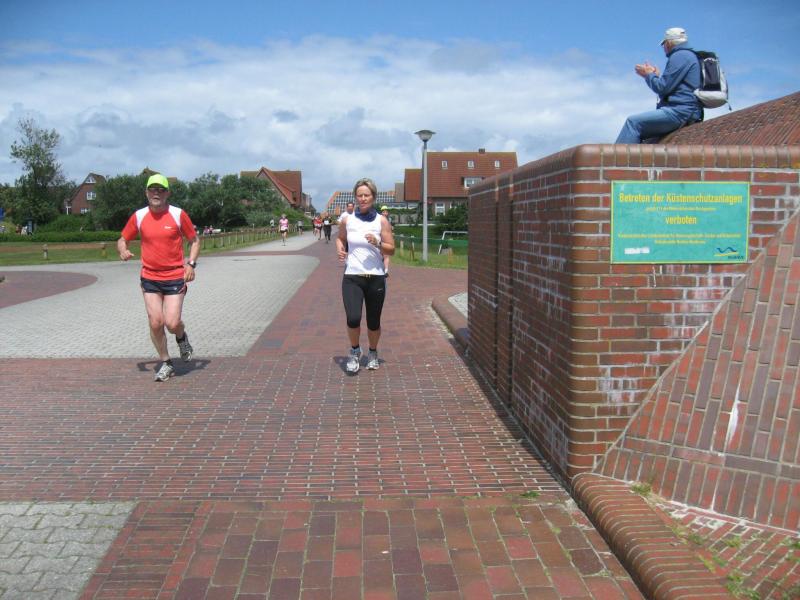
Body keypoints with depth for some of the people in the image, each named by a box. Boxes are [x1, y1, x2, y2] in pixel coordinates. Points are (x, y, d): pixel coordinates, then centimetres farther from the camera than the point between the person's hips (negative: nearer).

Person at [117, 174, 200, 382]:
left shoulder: (178, 215, -4)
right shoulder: (138, 216, 2)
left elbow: (194, 240, 5)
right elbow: (122, 240, 13)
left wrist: (191, 264, -9)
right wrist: (123, 250, -11)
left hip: (175, 277, -2)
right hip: (150, 278, 2)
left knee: (172, 323, -10)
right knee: (155, 323, -2)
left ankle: (182, 338, 27)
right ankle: (166, 364, 17)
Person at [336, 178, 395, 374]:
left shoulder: (381, 221, 0)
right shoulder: (347, 219, 3)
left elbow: (391, 250, 2)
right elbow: (340, 238, 21)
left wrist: (377, 243, -17)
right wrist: (340, 250, 1)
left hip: (376, 278, 0)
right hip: (352, 277, 0)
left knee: (373, 322, 9)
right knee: (353, 319, -17)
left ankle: (373, 353, 38)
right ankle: (355, 350, 14)